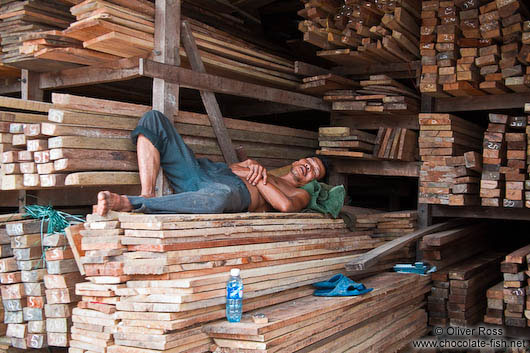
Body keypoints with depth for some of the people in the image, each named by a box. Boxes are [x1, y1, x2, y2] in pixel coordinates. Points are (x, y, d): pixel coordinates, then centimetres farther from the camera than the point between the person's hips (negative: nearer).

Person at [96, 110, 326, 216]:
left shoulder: (299, 194, 24)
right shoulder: (263, 173, 42)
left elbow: (285, 205, -3)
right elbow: (231, 166, 24)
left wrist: (255, 175, 3)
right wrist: (251, 165, 4)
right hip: (200, 171, 7)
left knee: (220, 196, -49)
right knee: (153, 119, -7)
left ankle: (126, 203, -45)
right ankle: (147, 196, -27)